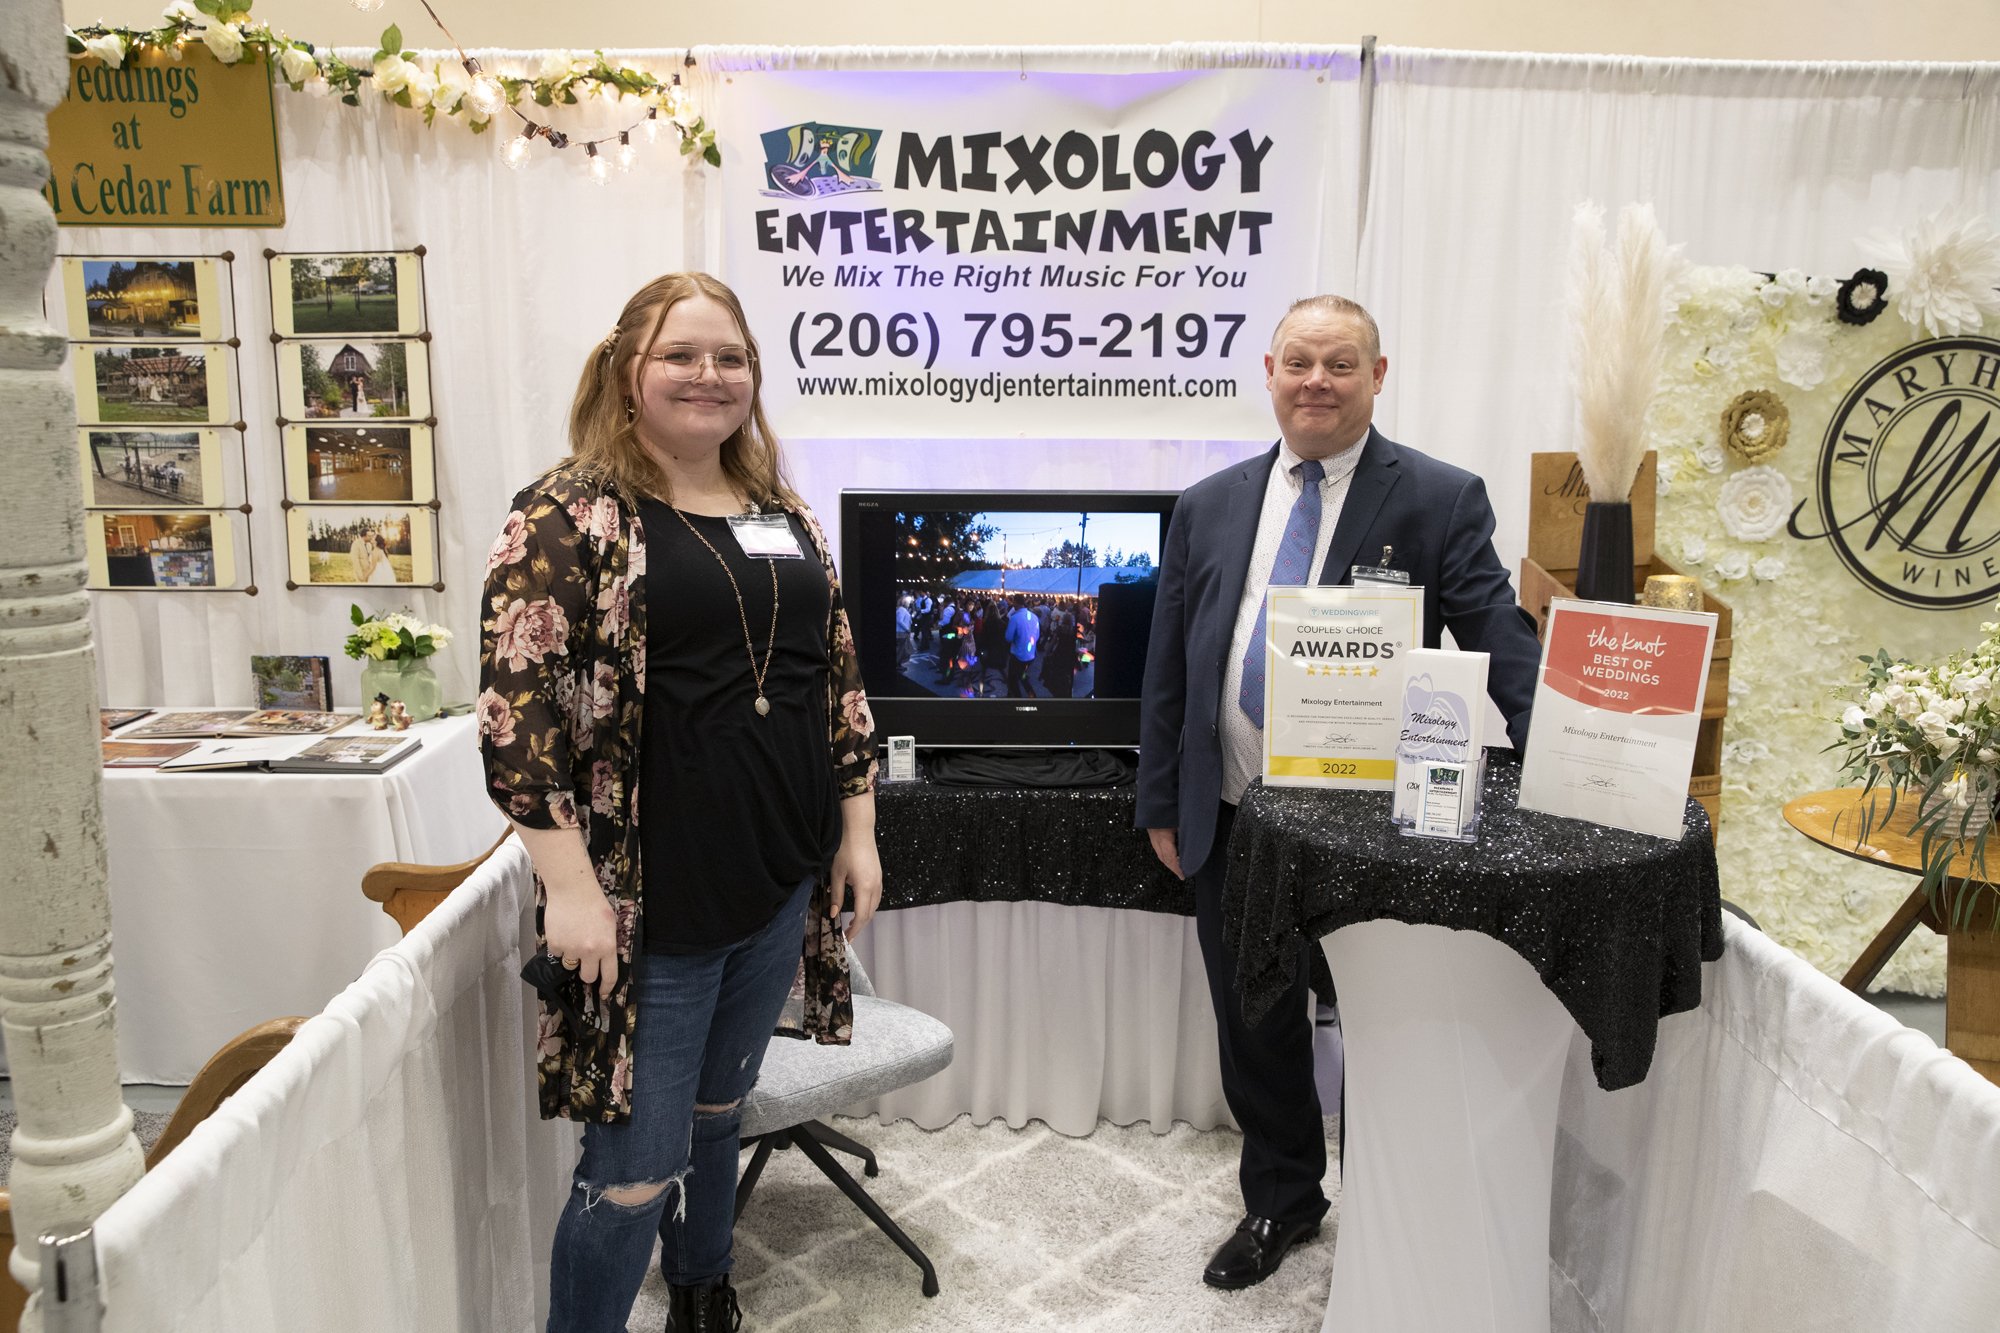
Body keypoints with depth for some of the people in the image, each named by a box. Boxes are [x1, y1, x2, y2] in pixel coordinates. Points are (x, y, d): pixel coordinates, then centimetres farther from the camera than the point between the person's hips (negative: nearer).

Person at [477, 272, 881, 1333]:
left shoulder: (785, 515, 9)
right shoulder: (572, 513, -9)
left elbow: (839, 678, 13)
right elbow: (518, 710, -15)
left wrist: (857, 829, 10)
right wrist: (571, 884, -18)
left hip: (781, 887, 6)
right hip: (651, 900, -6)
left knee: (717, 1116, 24)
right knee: (636, 1162, 2)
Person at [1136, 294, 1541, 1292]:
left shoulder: (1441, 500, -5)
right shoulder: (1210, 507, 7)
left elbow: (1500, 640, -12)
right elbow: (1167, 667, 9)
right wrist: (1161, 802, 8)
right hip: (1230, 822, 4)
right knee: (1253, 1030, 17)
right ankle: (1280, 1202, 40)